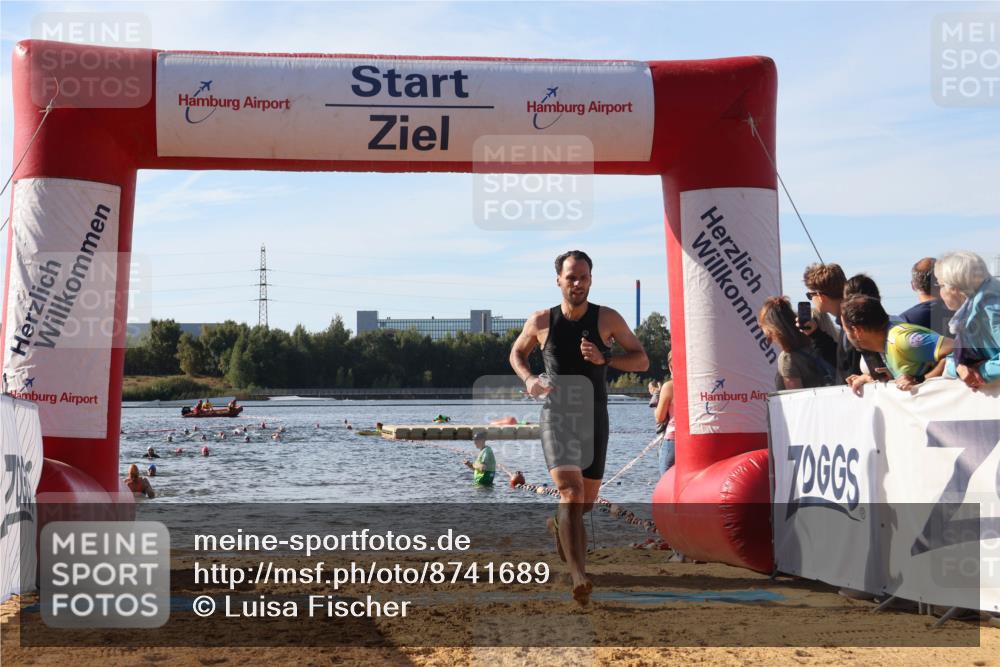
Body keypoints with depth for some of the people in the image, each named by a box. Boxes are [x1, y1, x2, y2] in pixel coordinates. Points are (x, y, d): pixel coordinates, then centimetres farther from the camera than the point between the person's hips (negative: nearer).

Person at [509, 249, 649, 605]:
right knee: (571, 492, -21)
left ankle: (558, 524, 50)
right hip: (557, 416, -2)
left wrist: (604, 358, -18)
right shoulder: (541, 321, -2)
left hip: (594, 419, 2)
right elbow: (517, 353, 16)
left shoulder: (607, 319, -3)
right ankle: (579, 578, -28)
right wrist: (528, 379, -5)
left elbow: (641, 360, -1)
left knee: (587, 501, 14)